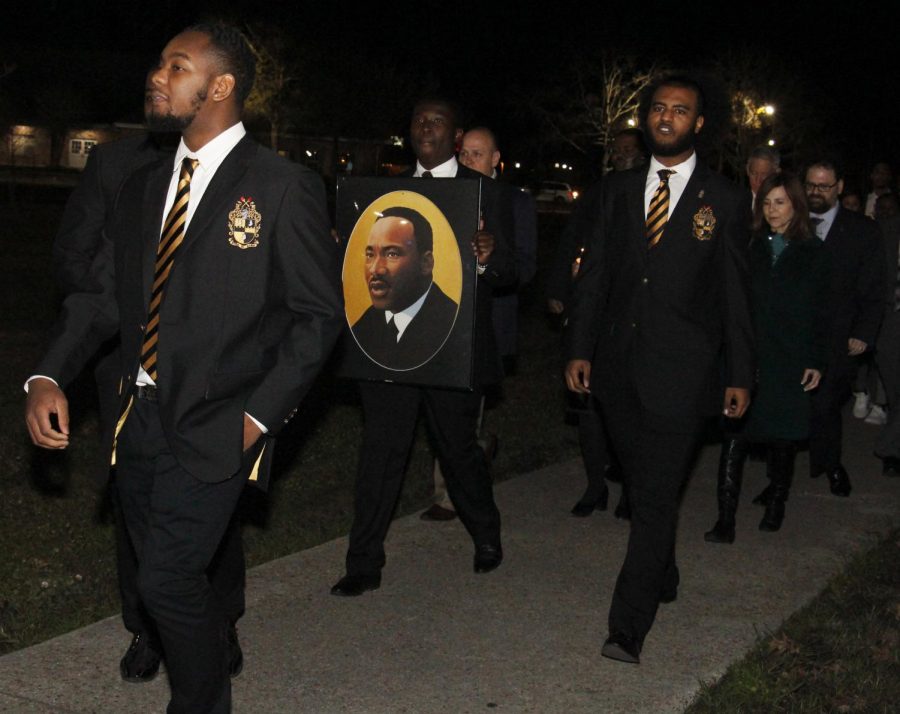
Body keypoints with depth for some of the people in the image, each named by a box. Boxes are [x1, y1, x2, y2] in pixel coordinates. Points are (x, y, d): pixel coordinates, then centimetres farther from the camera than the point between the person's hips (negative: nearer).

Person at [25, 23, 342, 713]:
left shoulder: (284, 187, -7)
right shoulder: (142, 188, 11)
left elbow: (319, 313, -6)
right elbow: (102, 295, 12)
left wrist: (260, 414, -13)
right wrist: (48, 377, -4)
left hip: (214, 425, -6)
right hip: (139, 419, 6)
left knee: (168, 580, -9)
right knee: (163, 576, 15)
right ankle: (216, 650, 42)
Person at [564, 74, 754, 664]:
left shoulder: (725, 200, 0)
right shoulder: (619, 189, 10)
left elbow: (736, 295, 1)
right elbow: (595, 273, 11)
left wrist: (740, 376, 0)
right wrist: (580, 348, 5)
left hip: (679, 372, -4)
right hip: (619, 367, 4)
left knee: (657, 497, -7)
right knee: (642, 486, 16)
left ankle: (629, 627, -5)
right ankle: (663, 578, 37)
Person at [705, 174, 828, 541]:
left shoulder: (813, 252, 3)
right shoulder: (750, 247, 5)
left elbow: (820, 311, 3)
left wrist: (816, 361, -3)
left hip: (790, 360, 0)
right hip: (746, 356, 0)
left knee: (782, 437, 9)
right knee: (735, 434, -6)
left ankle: (776, 505, 30)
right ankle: (726, 519, -5)